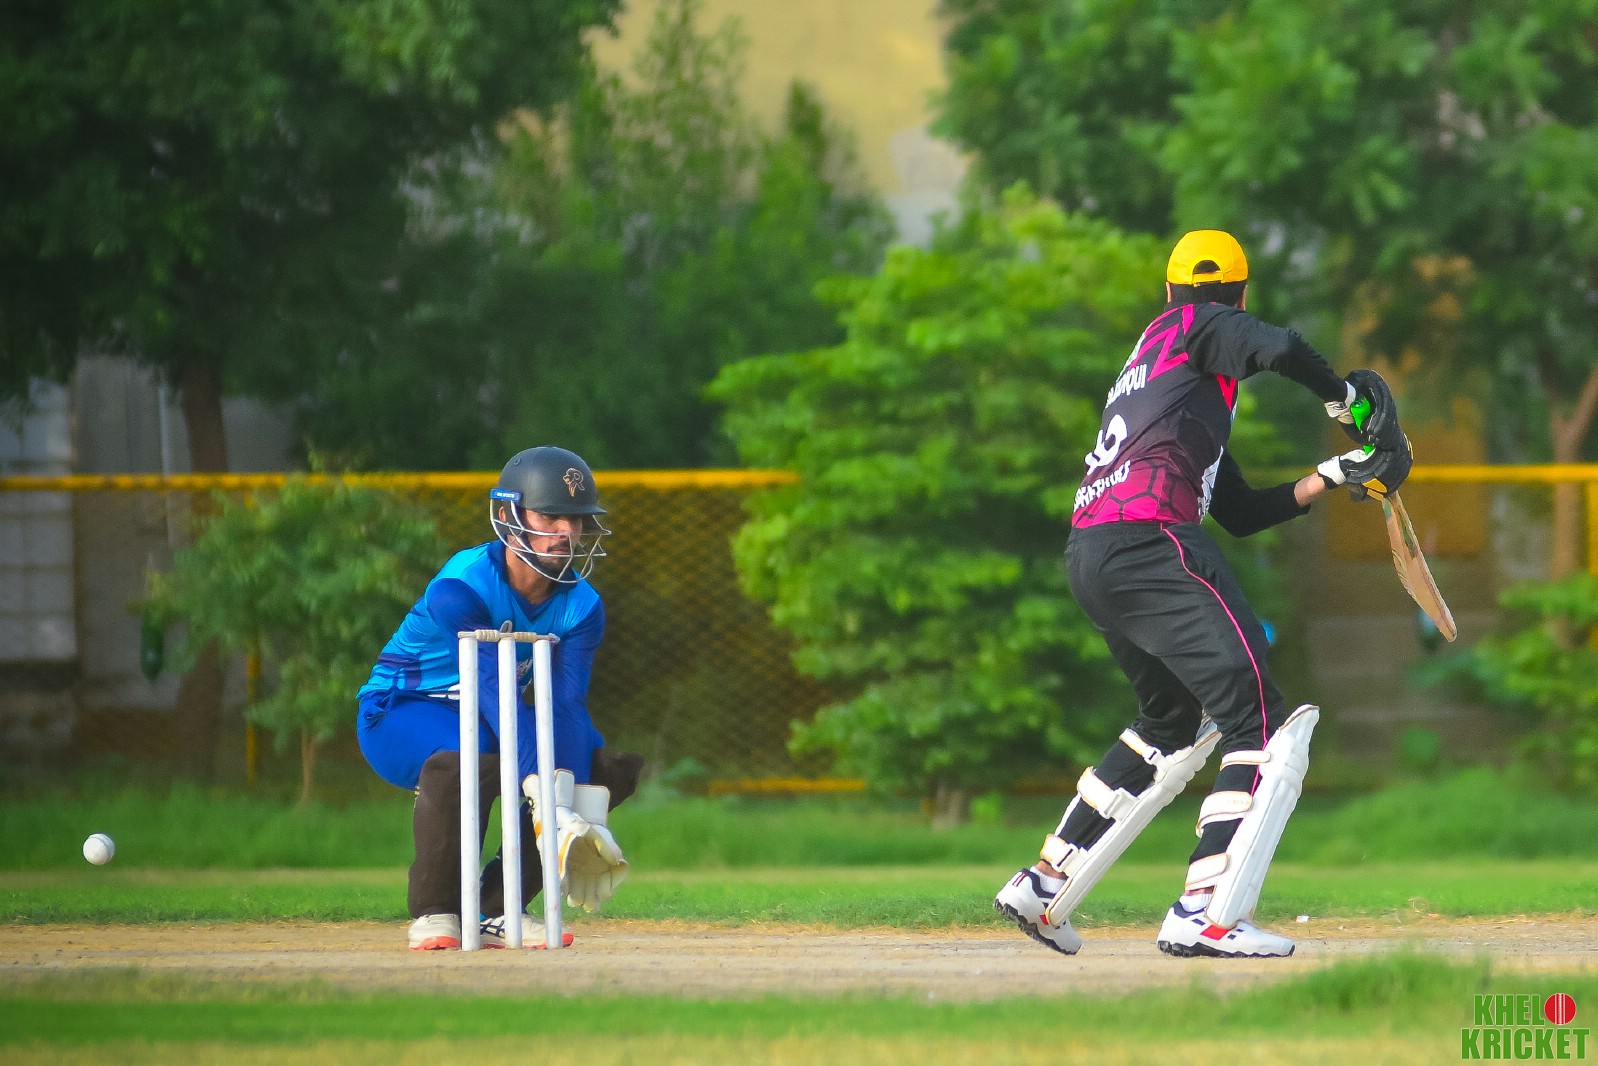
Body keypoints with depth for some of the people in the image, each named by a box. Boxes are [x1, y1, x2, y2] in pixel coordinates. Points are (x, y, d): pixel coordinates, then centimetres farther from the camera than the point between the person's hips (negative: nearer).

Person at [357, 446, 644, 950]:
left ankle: (495, 910, -3)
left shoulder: (580, 605, -7)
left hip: (484, 721, 7)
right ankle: (434, 915, -20)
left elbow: (568, 705, -18)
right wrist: (552, 809, -47)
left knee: (610, 768, -8)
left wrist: (582, 815, -34)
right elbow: (496, 693, -37)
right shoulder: (462, 587, -28)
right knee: (465, 760, -40)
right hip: (399, 716, -7)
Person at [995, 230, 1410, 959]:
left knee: (1174, 720, 29)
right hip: (1149, 542, -9)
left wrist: (1335, 476, 27)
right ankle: (1205, 914, -26)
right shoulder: (1195, 326, 9)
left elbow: (1241, 514, 30)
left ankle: (1043, 885, 28)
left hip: (1089, 557, 9)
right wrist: (1347, 400, 2)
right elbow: (1279, 349, -14)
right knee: (1262, 718, -12)